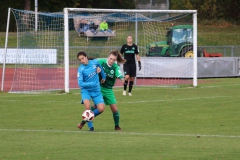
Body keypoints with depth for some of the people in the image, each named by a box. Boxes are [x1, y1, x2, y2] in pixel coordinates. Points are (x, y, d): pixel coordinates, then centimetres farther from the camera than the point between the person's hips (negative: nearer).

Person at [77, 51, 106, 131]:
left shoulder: (95, 62, -4)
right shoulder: (80, 69, -15)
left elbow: (100, 67, 21)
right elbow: (80, 83, -21)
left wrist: (103, 76, 29)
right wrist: (92, 84, -28)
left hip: (96, 90, 4)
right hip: (86, 90, -4)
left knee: (101, 109, -11)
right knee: (87, 106, -29)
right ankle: (91, 127, -15)